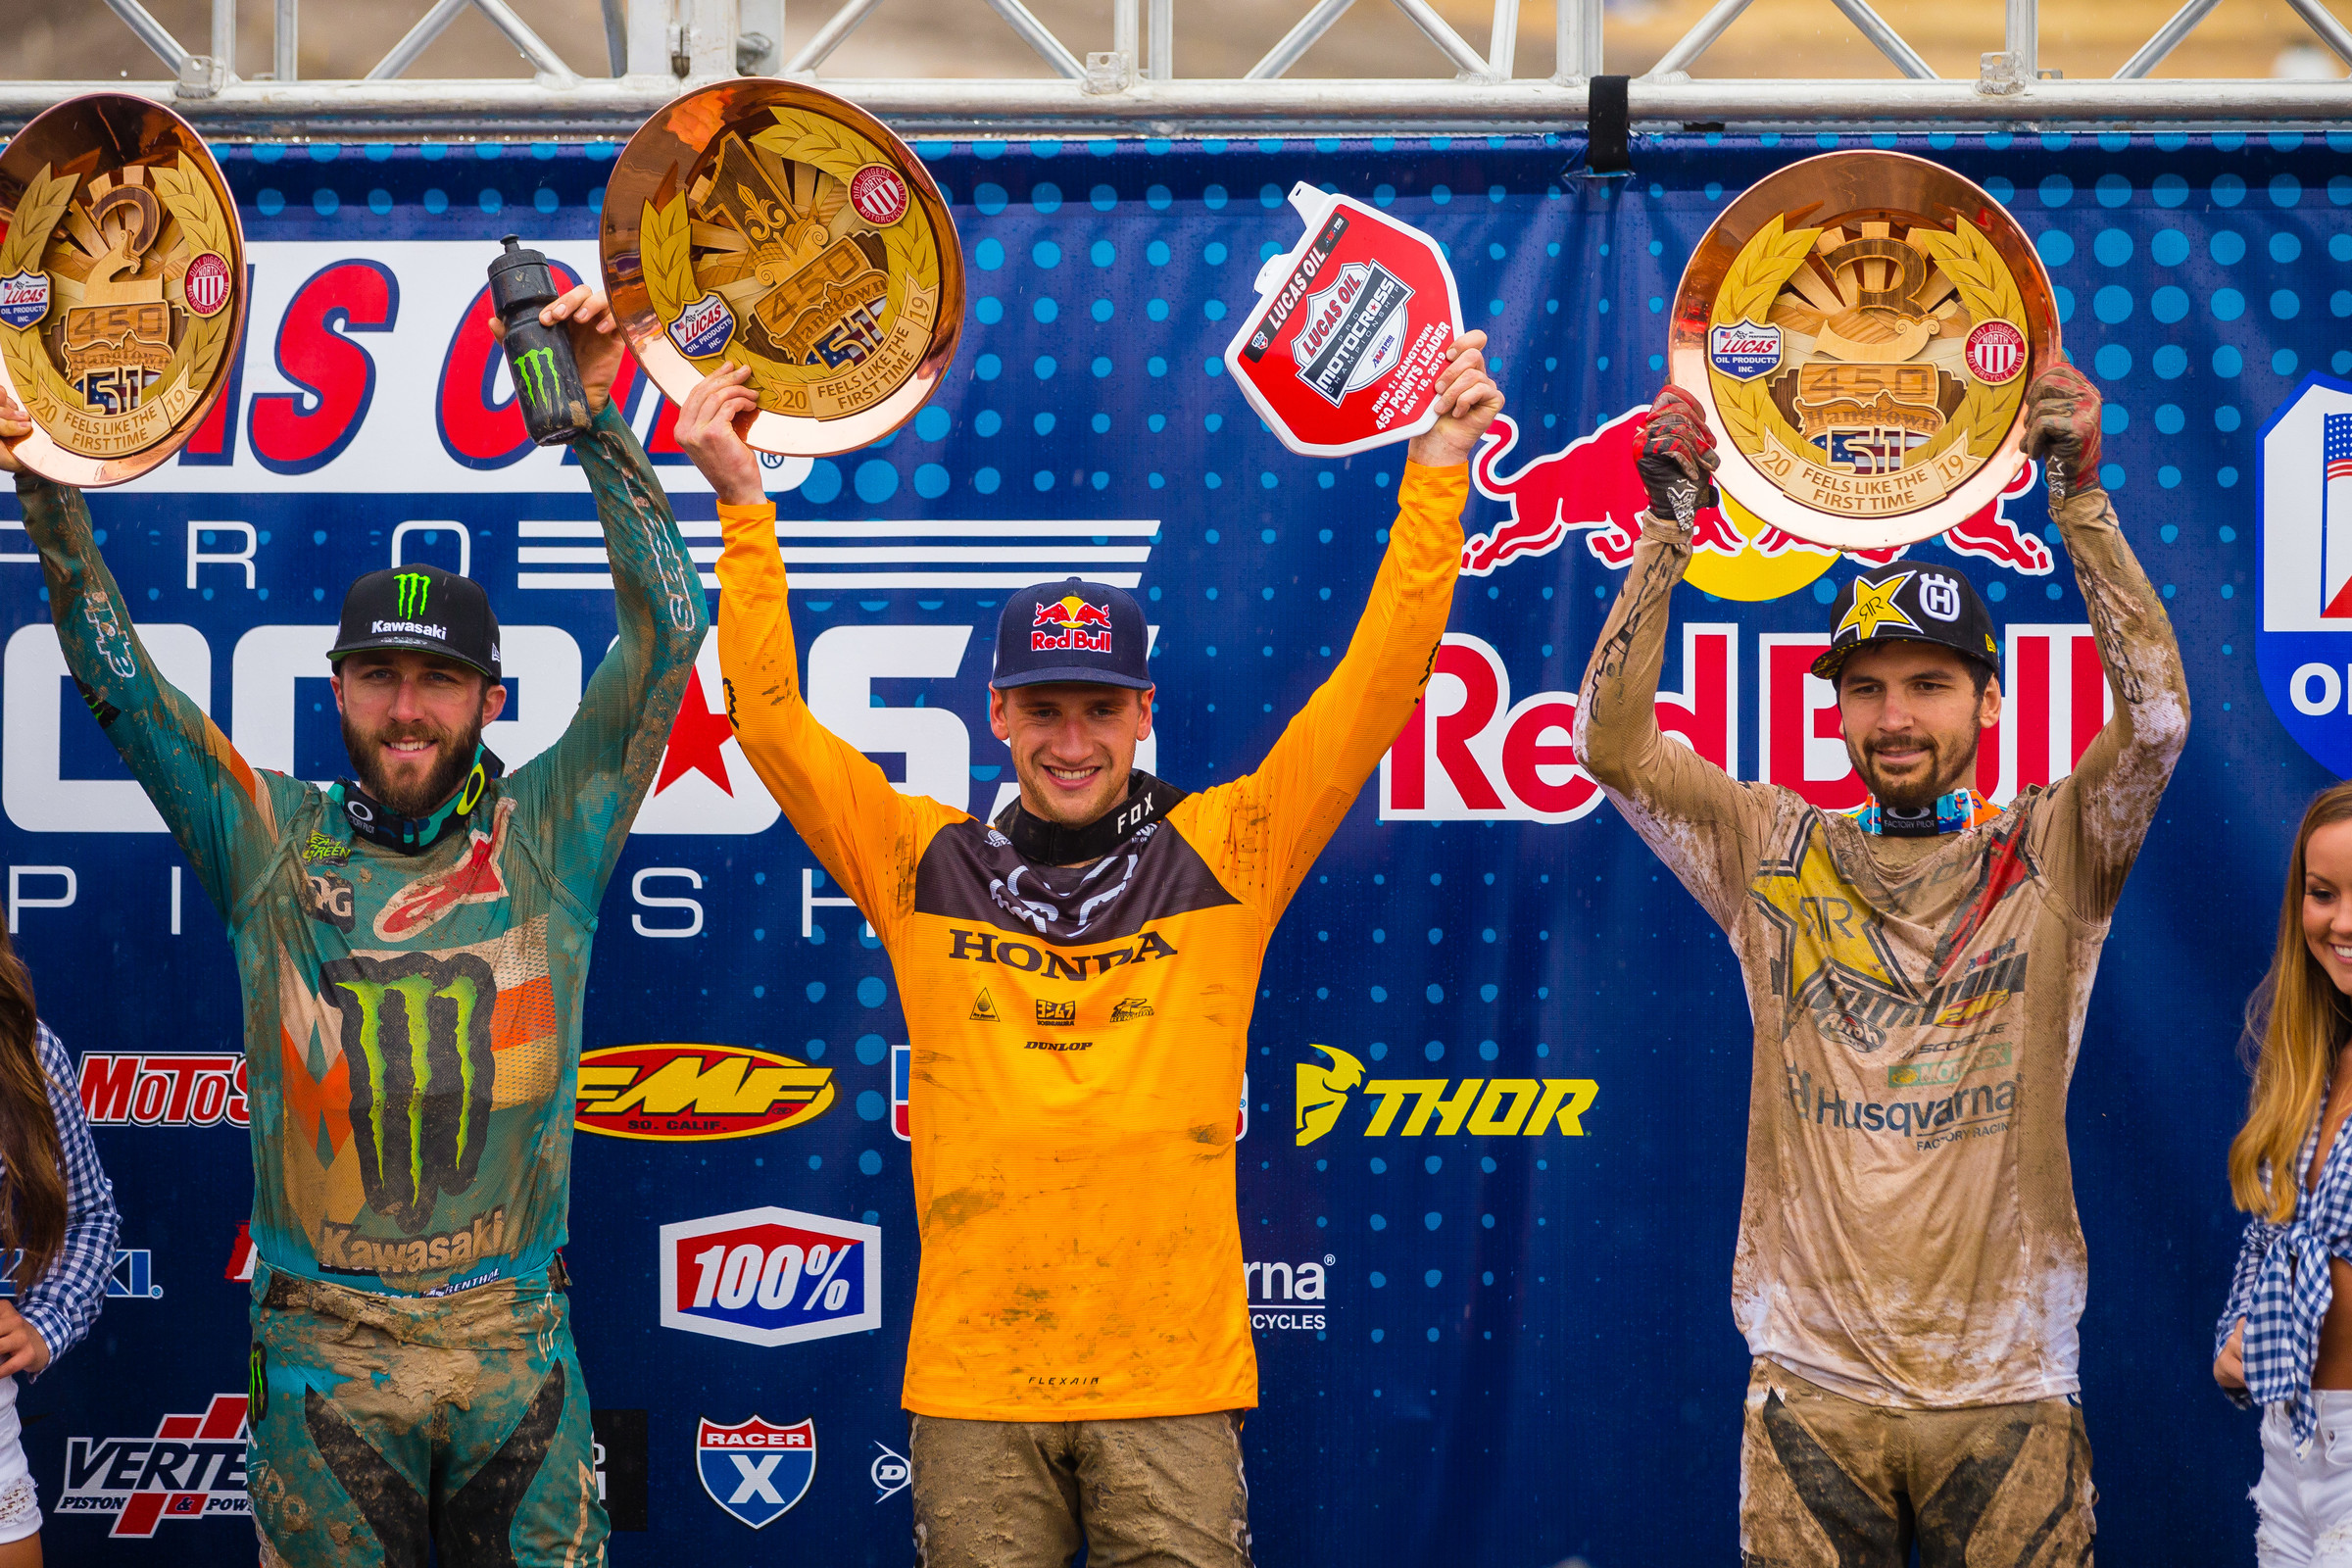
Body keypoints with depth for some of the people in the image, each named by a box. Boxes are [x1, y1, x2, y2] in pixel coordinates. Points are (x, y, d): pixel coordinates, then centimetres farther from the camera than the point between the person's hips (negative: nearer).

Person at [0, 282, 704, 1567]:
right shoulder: (269, 843, 6)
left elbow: (668, 630, 0)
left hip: (515, 1351, 0)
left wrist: (599, 421, -8)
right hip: (323, 1358, 0)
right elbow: (110, 669, 3)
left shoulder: (547, 835, 5)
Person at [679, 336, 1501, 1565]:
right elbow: (772, 722, 5)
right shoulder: (924, 864, 8)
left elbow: (1375, 689, 3)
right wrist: (743, 512, -1)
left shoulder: (1223, 855, 6)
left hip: (1174, 1377, 0)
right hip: (971, 1382, 1)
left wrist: (1437, 473, -2)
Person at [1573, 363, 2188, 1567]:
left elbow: (2157, 717, -12)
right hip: (1811, 1382, 1)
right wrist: (1667, 525, -9)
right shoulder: (1774, 857, 6)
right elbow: (1611, 745, -3)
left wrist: (2079, 496, -16)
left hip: (2007, 1383, -1)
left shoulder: (2047, 860, 3)